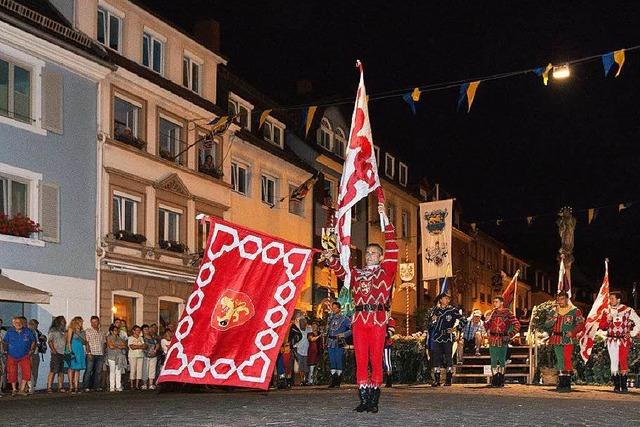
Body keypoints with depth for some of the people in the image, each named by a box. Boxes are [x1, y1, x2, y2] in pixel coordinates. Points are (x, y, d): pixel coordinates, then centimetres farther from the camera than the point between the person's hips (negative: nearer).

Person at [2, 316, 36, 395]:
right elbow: (5, 342, 8)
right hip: (12, 356, 0)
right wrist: (5, 351, -1)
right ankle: (14, 389, 25)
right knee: (12, 374, 5)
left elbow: (33, 341, 11)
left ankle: (22, 389, 0)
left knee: (27, 372, -12)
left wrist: (31, 350, 3)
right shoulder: (9, 332, -4)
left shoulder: (27, 331, -3)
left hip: (24, 356, 0)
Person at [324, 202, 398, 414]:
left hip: (378, 319, -3)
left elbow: (392, 248, 2)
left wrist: (385, 219, -3)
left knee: (376, 359, -2)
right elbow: (341, 271, 11)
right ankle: (364, 399, 4)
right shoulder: (356, 274, 22)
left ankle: (374, 400, 3)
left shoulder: (386, 270, 10)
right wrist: (331, 259, -10)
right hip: (359, 318, 3)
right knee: (361, 360, 1)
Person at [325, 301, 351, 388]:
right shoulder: (330, 318, 15)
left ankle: (338, 381, 2)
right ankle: (333, 380, 10)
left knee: (339, 361, -5)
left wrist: (343, 334, -14)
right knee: (332, 361, 4)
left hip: (339, 343, -5)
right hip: (330, 343, 5)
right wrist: (327, 342, 16)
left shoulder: (344, 319, -2)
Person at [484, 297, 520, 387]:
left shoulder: (508, 313, 0)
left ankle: (501, 381, 10)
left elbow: (517, 325, -1)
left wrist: (510, 336, -6)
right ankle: (494, 381, 5)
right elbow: (486, 326, 6)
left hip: (503, 339, -2)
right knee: (493, 360, 1)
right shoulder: (491, 313, 10)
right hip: (493, 340, 2)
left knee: (502, 360, 3)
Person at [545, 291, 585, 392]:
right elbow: (548, 325, 8)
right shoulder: (554, 311, 14)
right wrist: (555, 315, -6)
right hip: (557, 339, 5)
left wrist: (573, 332, -14)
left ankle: (567, 384, -9)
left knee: (567, 360, -11)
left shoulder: (574, 311, 1)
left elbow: (581, 324, -1)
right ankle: (561, 383, 14)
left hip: (568, 339, -5)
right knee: (559, 361, 8)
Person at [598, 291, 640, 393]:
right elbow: (602, 326, 9)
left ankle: (624, 386, 0)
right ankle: (616, 385, 7)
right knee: (614, 362, 2)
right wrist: (608, 321, -9)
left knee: (623, 362, -7)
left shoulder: (627, 310, -2)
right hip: (612, 341, 3)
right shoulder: (606, 311, 7)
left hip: (624, 341, -3)